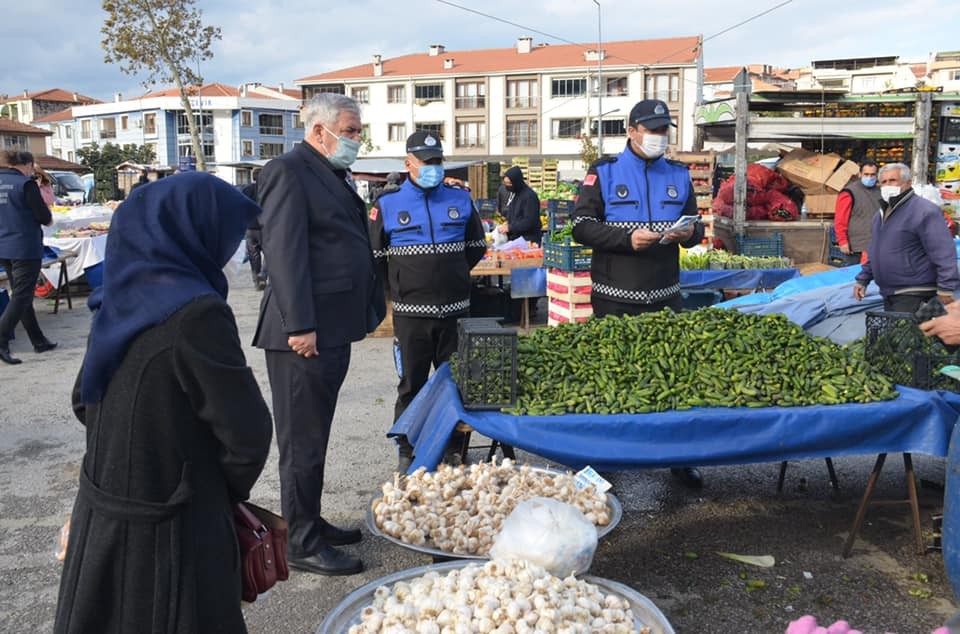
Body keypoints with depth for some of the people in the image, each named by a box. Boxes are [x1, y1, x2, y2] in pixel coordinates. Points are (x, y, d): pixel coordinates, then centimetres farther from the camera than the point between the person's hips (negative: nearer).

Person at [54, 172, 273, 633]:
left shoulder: (118, 302, 0)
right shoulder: (195, 313, -22)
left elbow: (84, 402, 13)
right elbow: (247, 431, -19)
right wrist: (230, 490, 0)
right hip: (170, 535, -7)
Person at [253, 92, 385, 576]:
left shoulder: (334, 175, 18)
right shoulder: (287, 172, -12)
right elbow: (284, 253, -19)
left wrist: (367, 309, 19)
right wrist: (300, 327, -23)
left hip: (332, 329, 10)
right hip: (304, 334, -10)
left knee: (314, 436, 18)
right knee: (303, 442, 1)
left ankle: (311, 523, 32)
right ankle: (302, 545, 13)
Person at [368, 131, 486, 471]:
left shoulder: (461, 199, 6)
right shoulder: (387, 204, 0)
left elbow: (476, 246, 16)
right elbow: (375, 255, 5)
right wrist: (398, 286, 7)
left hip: (455, 310, 2)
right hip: (411, 313, -2)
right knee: (411, 384, 6)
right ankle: (407, 451, 18)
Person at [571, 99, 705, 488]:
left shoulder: (678, 175, 13)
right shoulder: (604, 172, 1)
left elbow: (696, 225, 18)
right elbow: (582, 227, -8)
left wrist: (691, 233, -6)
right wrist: (628, 238, -20)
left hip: (666, 295, 3)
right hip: (615, 297, -3)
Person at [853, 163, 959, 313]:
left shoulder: (924, 211, -13)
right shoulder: (881, 215, 17)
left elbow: (944, 253, -18)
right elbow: (873, 253, 27)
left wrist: (946, 288, -22)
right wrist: (862, 280, 23)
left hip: (914, 295, -9)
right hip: (889, 294, 9)